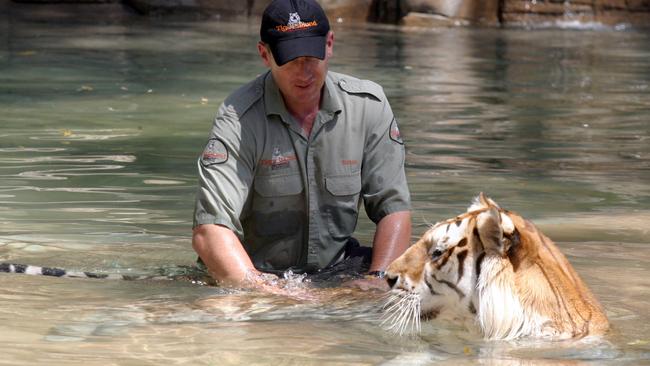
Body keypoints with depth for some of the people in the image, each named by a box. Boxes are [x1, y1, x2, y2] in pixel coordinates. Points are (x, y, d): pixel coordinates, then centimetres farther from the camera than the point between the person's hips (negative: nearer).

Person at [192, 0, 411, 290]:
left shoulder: (368, 105, -1)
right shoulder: (238, 120, -14)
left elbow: (393, 206, -1)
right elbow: (209, 231, -23)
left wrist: (378, 280, -19)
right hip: (258, 275, -2)